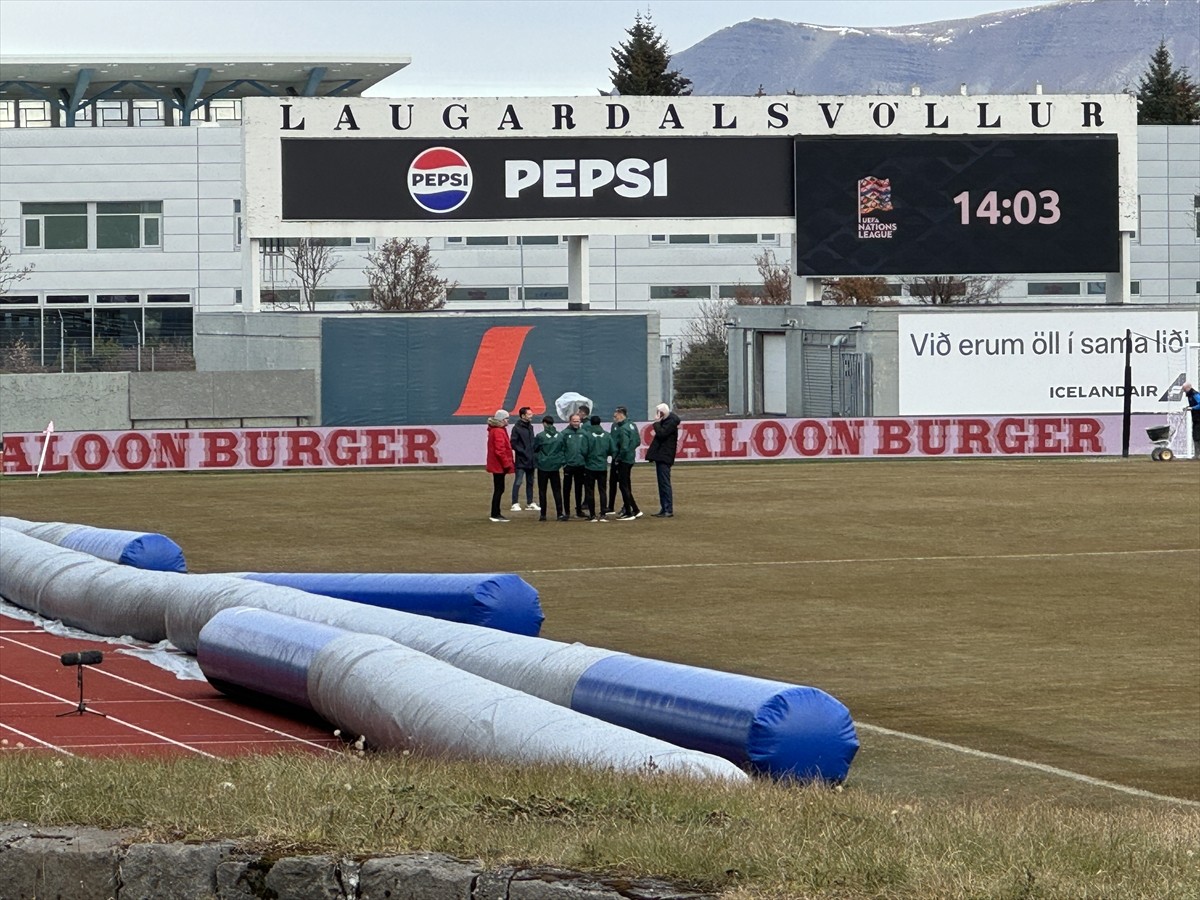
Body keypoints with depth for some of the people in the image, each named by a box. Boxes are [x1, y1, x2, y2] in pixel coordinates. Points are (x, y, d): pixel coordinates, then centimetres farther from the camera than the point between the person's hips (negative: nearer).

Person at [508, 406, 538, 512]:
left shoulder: (530, 427, 13)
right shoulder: (517, 428, -10)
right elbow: (513, 443, -14)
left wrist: (533, 452, 7)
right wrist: (523, 452, -16)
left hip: (531, 460, 7)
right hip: (521, 460, -7)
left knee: (530, 482, 12)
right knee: (518, 482, -7)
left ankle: (530, 503, 19)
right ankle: (515, 504, -5)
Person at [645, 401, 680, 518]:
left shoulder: (671, 422, -11)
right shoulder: (666, 421, 17)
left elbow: (661, 434, -21)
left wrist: (657, 422, -12)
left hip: (664, 457, -10)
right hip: (661, 456, 10)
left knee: (665, 483, -10)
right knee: (662, 484, 13)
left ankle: (669, 511, -11)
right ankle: (664, 509, 17)